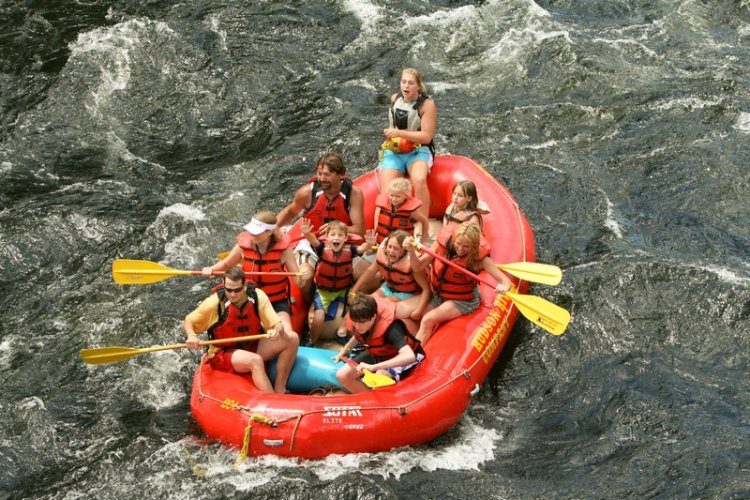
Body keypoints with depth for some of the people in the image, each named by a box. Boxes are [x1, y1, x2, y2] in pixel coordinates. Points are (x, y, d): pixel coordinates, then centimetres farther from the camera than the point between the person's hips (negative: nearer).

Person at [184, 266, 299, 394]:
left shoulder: (258, 296, -11)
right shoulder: (214, 303, -17)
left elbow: (278, 324, -10)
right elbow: (187, 322, -5)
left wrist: (277, 331, -35)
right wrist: (191, 336, -28)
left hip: (252, 347, 5)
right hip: (223, 354, -5)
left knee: (292, 339, -14)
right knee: (255, 360, -36)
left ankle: (279, 390, -11)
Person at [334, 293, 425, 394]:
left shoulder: (389, 328, -38)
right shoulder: (356, 321, -19)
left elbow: (410, 356, -52)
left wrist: (374, 367, -56)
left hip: (401, 358, -6)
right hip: (375, 354, 7)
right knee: (342, 375, -12)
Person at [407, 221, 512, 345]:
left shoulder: (479, 257, -25)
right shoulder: (443, 242, -19)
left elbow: (505, 281, -27)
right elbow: (418, 266, -11)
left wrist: (503, 287, -50)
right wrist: (412, 251, -31)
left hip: (463, 301, -4)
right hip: (438, 295, 4)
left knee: (427, 320, -20)